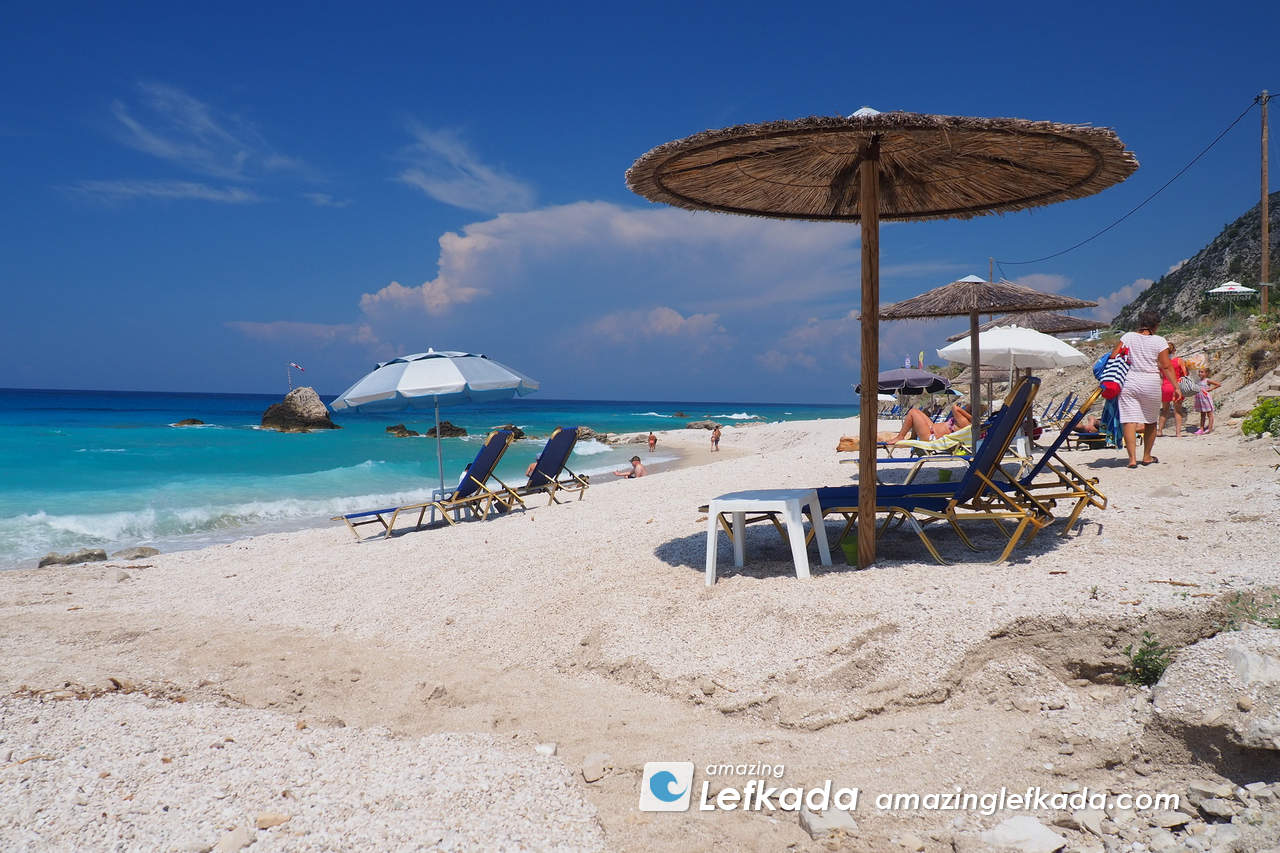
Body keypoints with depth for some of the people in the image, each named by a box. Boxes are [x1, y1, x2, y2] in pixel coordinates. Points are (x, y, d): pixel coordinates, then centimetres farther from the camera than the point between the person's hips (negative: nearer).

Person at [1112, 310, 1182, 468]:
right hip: (1151, 384, 0)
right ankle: (1147, 457, 27)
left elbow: (1113, 356, -2)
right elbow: (1167, 367, -5)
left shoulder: (1128, 337, 1)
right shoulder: (1159, 341, -2)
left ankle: (1132, 459, -13)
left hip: (1129, 382, 0)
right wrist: (1176, 387, -1)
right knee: (1150, 421, 17)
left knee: (1129, 420, -3)